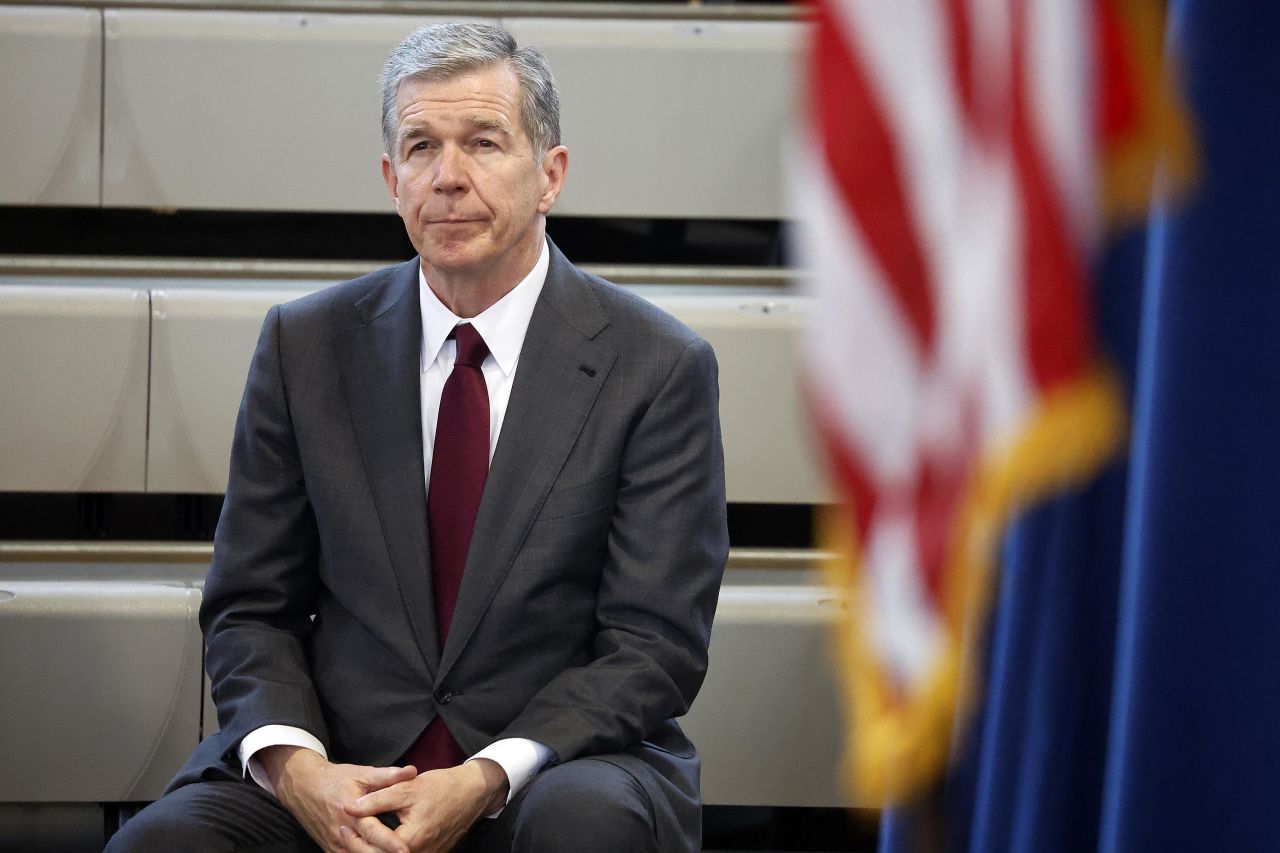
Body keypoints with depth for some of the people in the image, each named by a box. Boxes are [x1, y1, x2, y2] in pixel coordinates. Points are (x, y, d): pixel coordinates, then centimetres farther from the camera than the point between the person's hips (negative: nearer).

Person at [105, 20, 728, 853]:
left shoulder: (657, 368, -1)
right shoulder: (305, 346, 7)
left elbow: (653, 645, -4)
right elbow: (250, 608, 8)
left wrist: (486, 781, -19)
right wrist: (295, 767, -13)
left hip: (554, 763, -1)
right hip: (341, 761, 1)